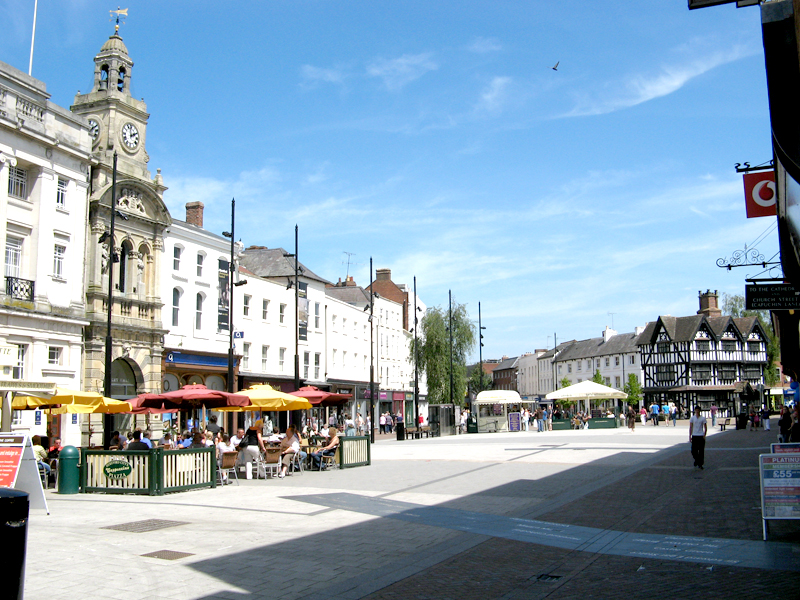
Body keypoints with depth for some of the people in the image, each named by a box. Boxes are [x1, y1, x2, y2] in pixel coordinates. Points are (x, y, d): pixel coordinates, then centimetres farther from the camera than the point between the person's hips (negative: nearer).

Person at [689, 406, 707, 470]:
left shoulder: (703, 418, 2)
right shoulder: (692, 418, 5)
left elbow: (705, 427, 4)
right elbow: (690, 427, 7)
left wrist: (704, 435, -9)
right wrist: (690, 436, 3)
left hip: (701, 436, -1)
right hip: (694, 436, 1)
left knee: (701, 451, -1)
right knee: (694, 451, 1)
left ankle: (700, 464, 6)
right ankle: (696, 461, 25)